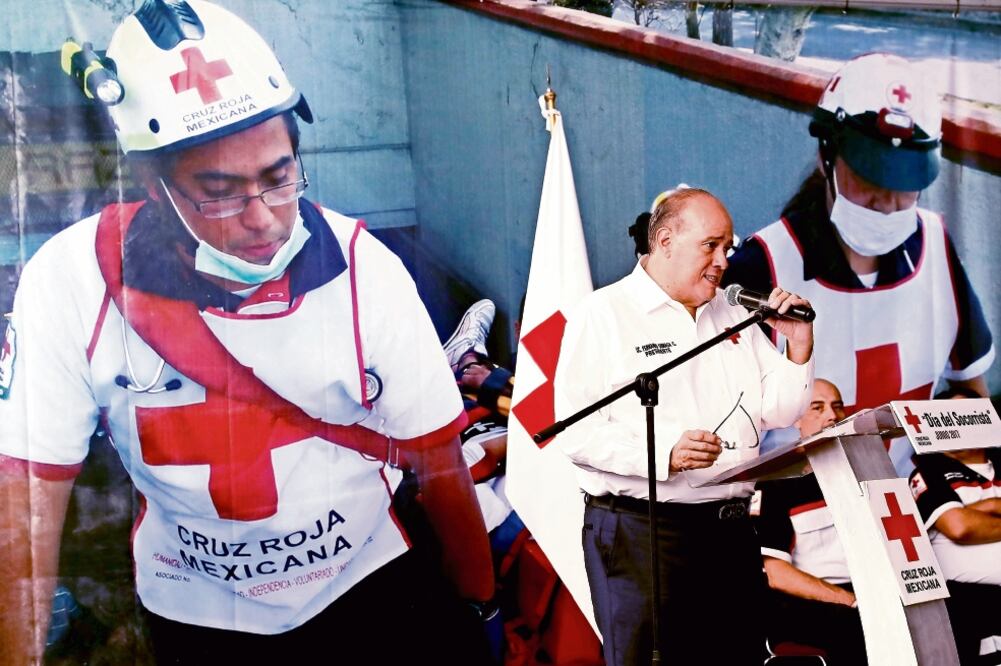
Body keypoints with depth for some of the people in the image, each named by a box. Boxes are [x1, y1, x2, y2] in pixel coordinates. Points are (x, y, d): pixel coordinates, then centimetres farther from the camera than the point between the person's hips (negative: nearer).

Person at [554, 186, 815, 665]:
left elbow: (778, 413, 15)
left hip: (731, 531, 6)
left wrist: (799, 345, 0)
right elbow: (576, 433, -14)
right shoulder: (603, 315, -5)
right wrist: (665, 455, -26)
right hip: (640, 531, -6)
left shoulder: (733, 317, 15)